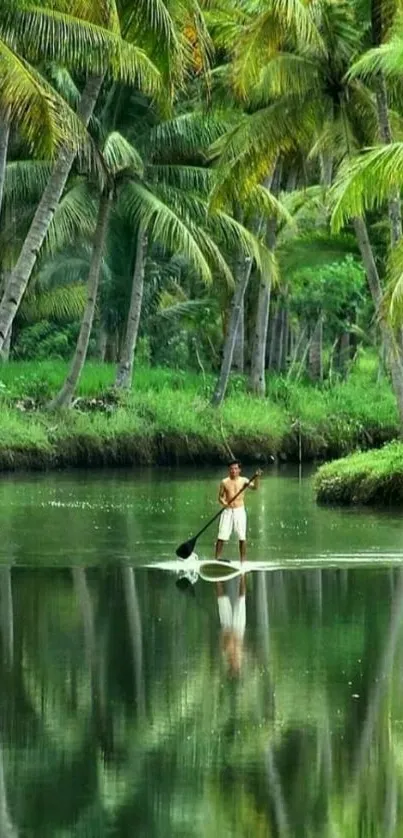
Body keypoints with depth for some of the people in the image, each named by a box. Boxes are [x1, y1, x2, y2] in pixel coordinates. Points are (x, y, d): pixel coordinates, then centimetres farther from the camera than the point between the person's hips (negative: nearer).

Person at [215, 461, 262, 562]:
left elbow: (254, 487, -12)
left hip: (239, 510, 0)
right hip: (227, 511, 0)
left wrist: (256, 478, -29)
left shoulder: (243, 480, 1)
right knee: (221, 537, -2)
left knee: (242, 537, 0)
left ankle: (243, 561, 7)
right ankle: (217, 559, 5)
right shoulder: (224, 482, 2)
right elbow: (220, 496, 5)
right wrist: (223, 502, -16)